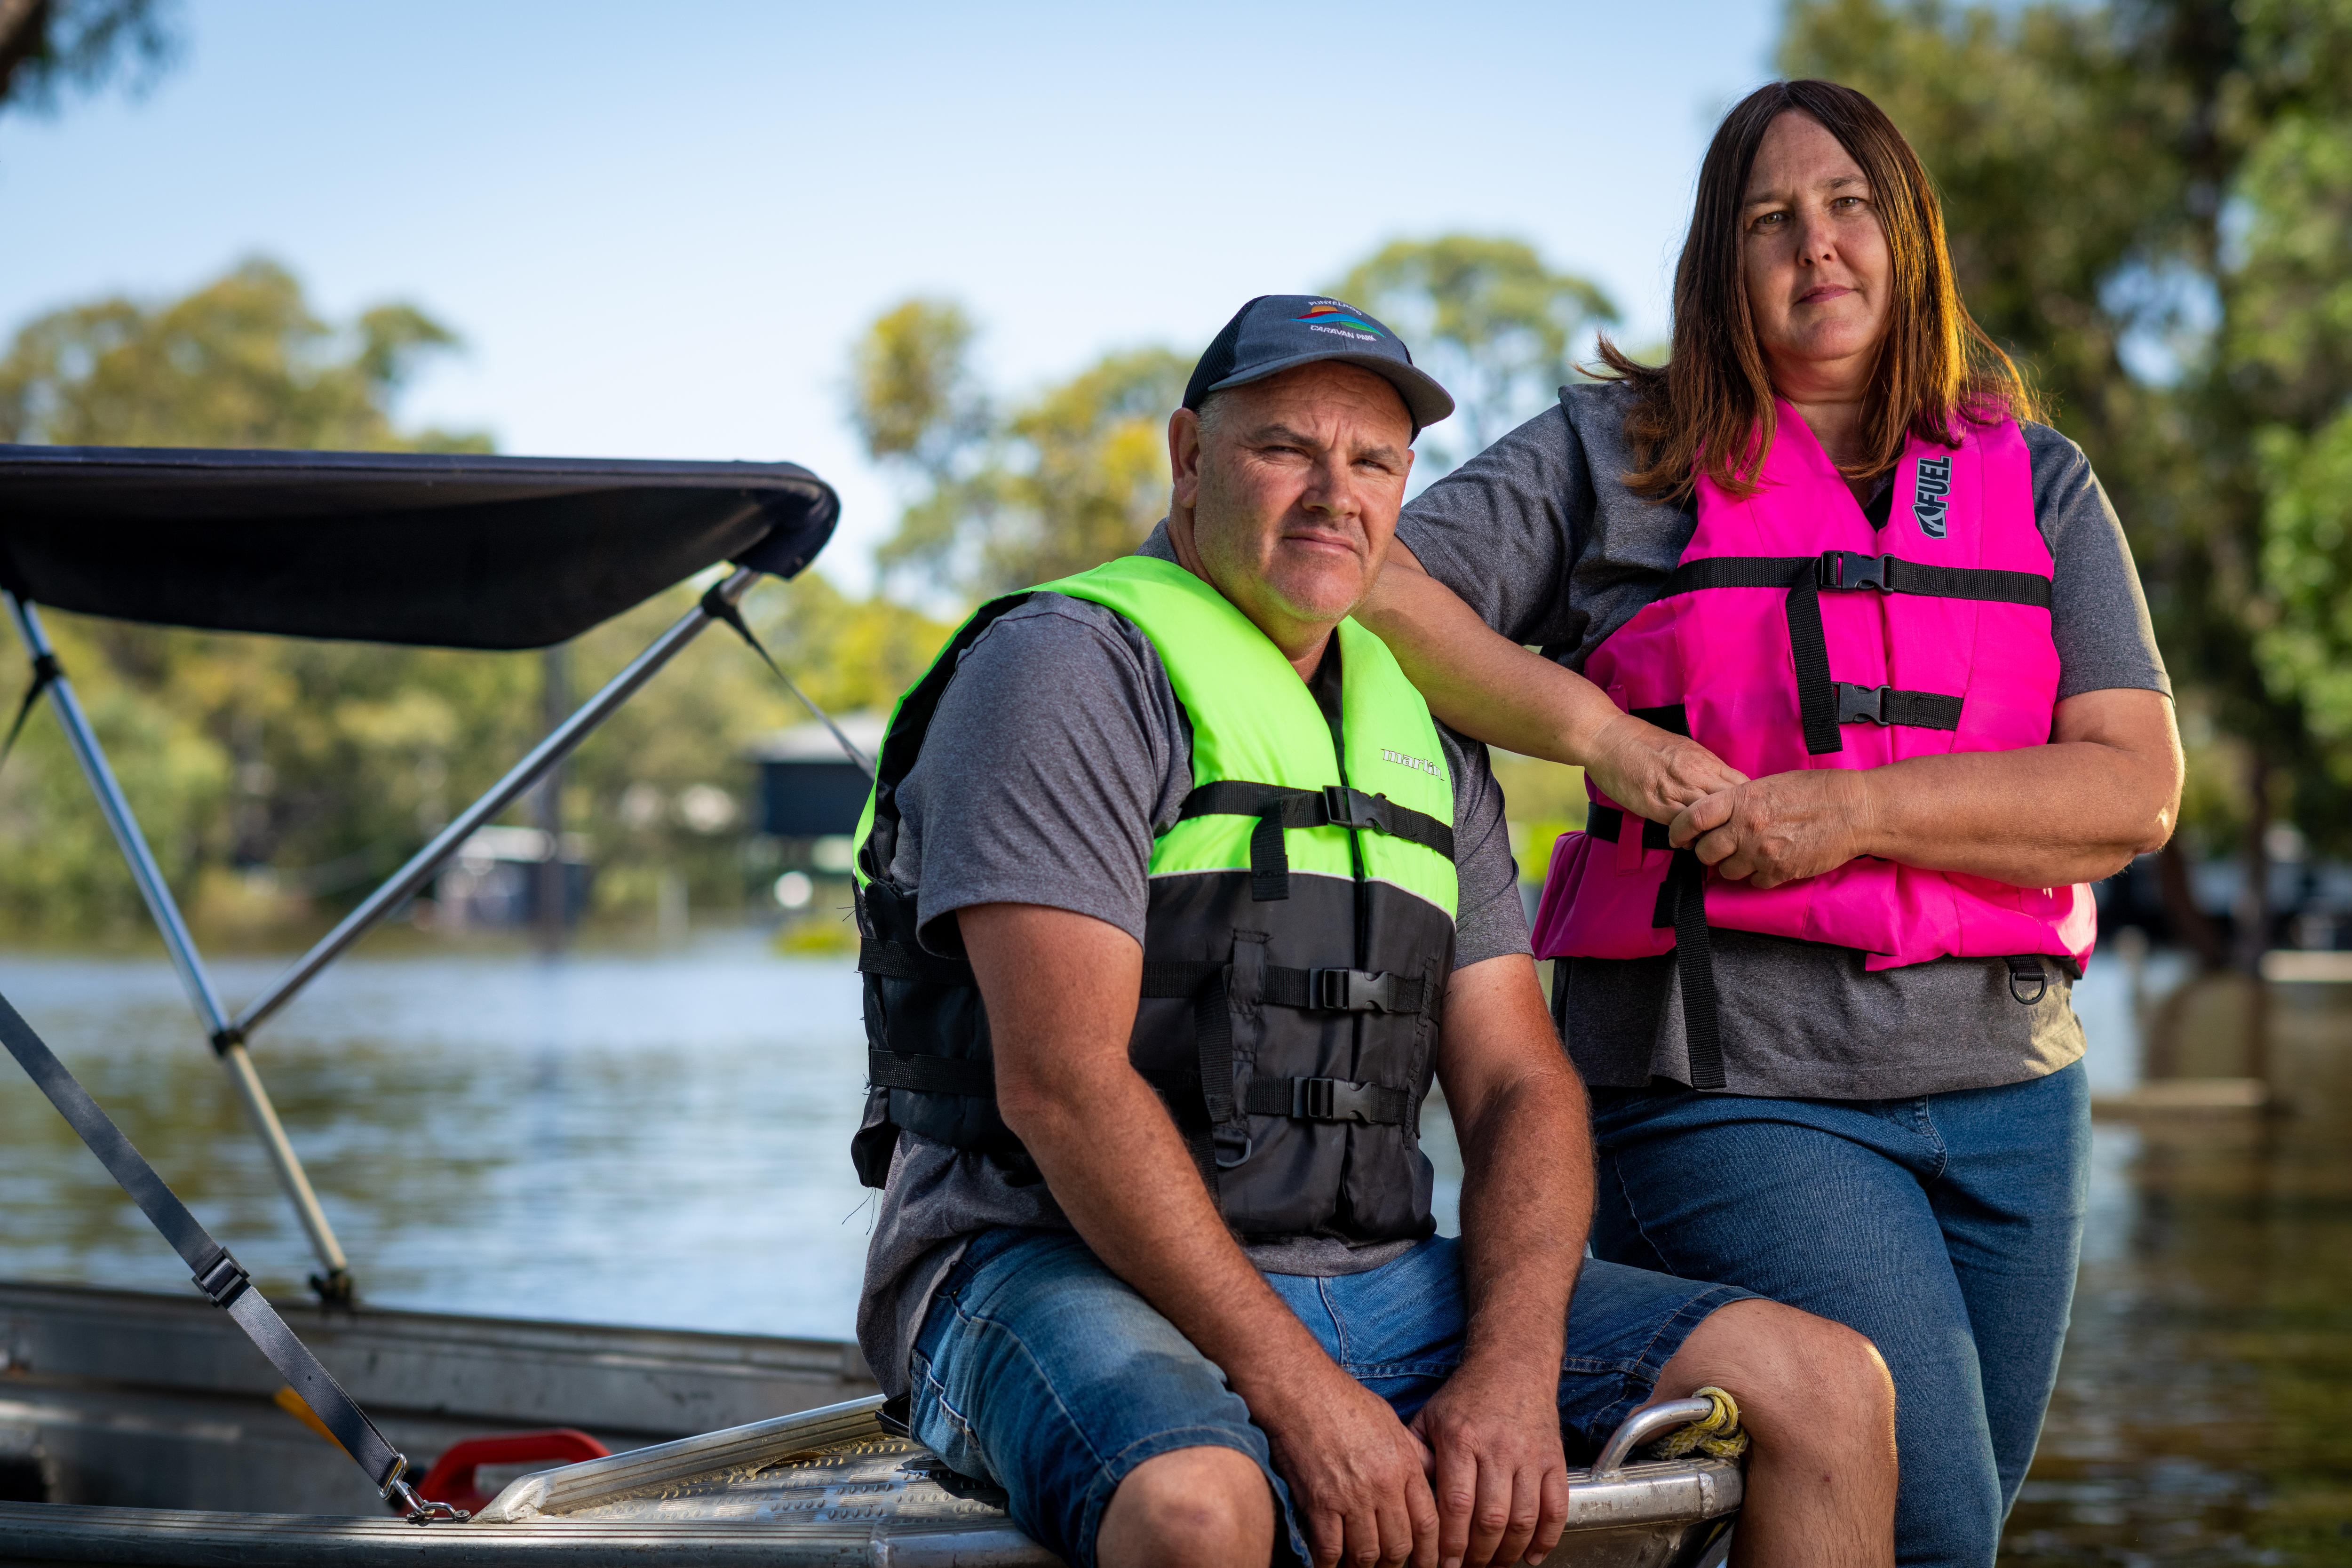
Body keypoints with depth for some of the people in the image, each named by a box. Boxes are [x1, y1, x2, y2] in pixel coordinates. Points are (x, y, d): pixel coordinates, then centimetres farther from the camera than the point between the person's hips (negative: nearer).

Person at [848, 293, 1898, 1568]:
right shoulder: (1069, 668, -5)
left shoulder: (1422, 733, 18)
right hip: (1065, 1273, -6)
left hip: (1371, 1278, 7)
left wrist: (1511, 1378, -9)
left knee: (1825, 1389, -7)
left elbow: (1520, 1085, 10)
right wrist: (1299, 1395, -21)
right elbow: (1062, 1085, -16)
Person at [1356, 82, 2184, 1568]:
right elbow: (1377, 592, -3)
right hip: (1734, 1082, -4)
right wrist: (1604, 736, -14)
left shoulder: (2039, 485, 12)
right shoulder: (1619, 456, 6)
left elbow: (2136, 788, 0)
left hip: (2004, 1088, 4)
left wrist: (1850, 808, -12)